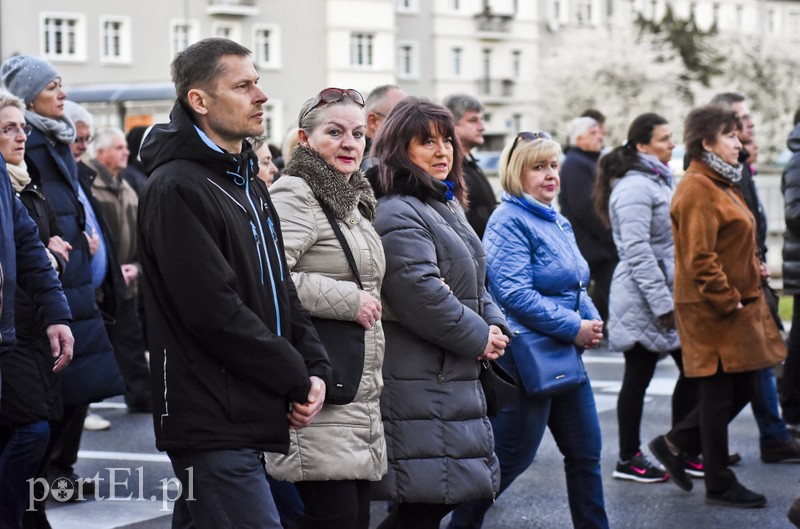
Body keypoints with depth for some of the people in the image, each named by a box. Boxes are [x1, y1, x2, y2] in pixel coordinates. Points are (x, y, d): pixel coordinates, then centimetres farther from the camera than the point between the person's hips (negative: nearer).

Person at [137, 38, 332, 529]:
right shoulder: (177, 189, -13)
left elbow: (282, 291, 19)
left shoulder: (250, 185, 18)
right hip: (213, 426, -9)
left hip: (251, 416, 9)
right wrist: (296, 379, -11)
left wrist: (316, 369, 3)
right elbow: (215, 311, -19)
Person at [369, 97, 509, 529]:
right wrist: (478, 337, -14)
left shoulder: (447, 208, 20)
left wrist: (494, 325, 5)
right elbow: (420, 295, -25)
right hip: (419, 384, -10)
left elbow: (475, 284, 25)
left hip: (454, 376, 10)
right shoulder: (398, 216, -15)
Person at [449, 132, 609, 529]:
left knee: (585, 451, 12)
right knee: (512, 457, -2)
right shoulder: (510, 221, -14)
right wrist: (574, 328, -20)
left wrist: (592, 320, 2)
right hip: (527, 358, -9)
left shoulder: (557, 222, 14)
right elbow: (515, 294, -23)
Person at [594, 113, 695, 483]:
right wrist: (662, 303, -22)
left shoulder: (660, 181, 16)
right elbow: (637, 251, -22)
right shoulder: (634, 188, -16)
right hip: (643, 299, -10)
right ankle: (628, 459, 10)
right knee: (638, 377, 0)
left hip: (668, 293, 10)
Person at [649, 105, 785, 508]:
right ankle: (719, 485, 10)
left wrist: (755, 268, 12)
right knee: (720, 395, 0)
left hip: (738, 304, 10)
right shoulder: (697, 189, -16)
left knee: (741, 388, 12)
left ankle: (675, 444, 24)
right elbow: (699, 258, -22)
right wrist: (728, 302, -20)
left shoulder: (722, 184, 17)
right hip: (714, 310, -10)